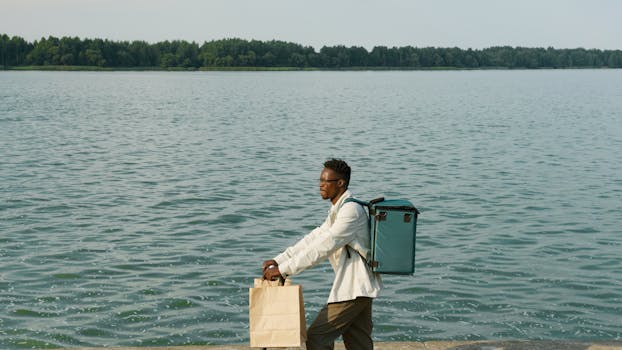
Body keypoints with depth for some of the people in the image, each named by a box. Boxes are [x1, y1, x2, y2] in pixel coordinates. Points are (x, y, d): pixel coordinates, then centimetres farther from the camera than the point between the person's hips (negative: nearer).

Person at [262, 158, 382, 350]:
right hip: (359, 287, 10)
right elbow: (314, 238, 14)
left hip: (354, 288, -10)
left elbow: (322, 247, -23)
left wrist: (284, 269, -22)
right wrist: (278, 260, 5)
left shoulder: (351, 210, -17)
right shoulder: (338, 210, 17)